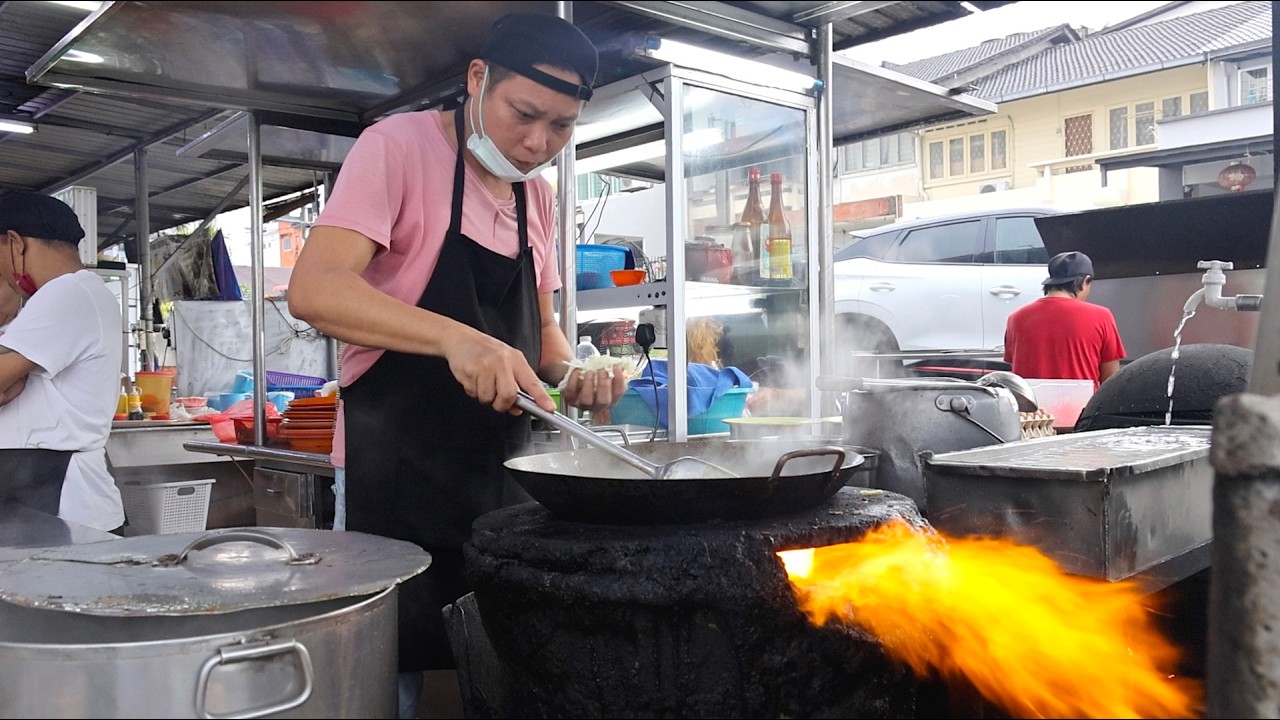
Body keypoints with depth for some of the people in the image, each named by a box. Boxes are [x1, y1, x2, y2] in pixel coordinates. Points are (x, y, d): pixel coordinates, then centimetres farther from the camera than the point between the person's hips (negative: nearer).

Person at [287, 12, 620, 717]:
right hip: (396, 467, -6)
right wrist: (456, 338, -36)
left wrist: (570, 375, -3)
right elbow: (313, 288, -22)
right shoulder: (399, 144, -10)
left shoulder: (538, 195, 10)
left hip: (502, 469, 7)